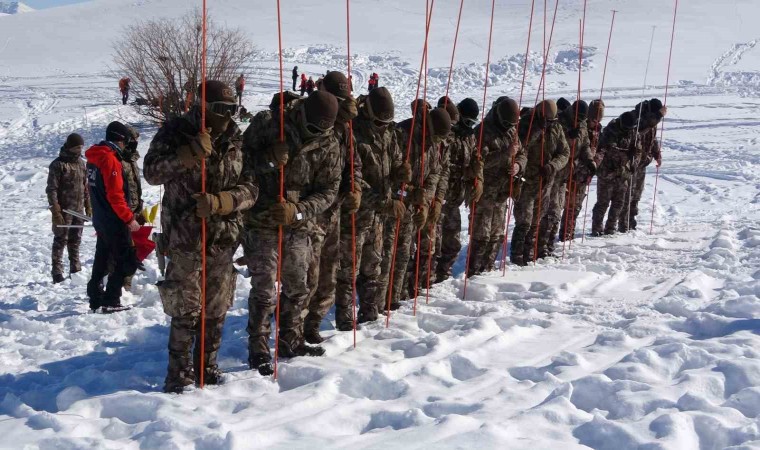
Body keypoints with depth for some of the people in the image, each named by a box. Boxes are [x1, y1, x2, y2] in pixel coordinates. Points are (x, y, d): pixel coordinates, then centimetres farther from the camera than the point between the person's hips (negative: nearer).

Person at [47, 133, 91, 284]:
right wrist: (56, 212, -17)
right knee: (61, 240, -2)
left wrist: (88, 207, 15)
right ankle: (57, 273, 2)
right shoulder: (58, 164, -10)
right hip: (64, 209, -6)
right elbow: (51, 189, -12)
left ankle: (76, 270, 20)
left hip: (78, 209, 6)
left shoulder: (81, 163, 11)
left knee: (76, 240, 12)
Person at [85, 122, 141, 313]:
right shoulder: (111, 159, -18)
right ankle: (111, 302, -5)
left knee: (102, 259, 17)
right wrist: (129, 218, -18)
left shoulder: (93, 158, 11)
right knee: (126, 262, -4)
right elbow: (115, 195, -22)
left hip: (100, 219, 10)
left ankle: (96, 298, 23)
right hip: (114, 221, -10)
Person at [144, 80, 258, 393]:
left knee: (216, 310, 12)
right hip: (185, 237, -4)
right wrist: (189, 154, -22)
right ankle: (179, 374, 11)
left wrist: (218, 202, -18)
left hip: (224, 238, 4)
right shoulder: (176, 132, -4)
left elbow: (250, 188, 0)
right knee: (186, 310, -3)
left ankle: (207, 367, 28)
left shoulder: (236, 140, 4)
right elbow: (152, 173, -10)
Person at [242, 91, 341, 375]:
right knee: (264, 290, -6)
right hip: (263, 223, -4)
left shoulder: (329, 144, 0)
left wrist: (297, 210, -18)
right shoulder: (269, 127, -9)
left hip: (299, 226, 4)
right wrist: (269, 160, -26)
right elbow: (240, 158, -7)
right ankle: (258, 351, 5)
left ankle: (291, 341, 32)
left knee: (297, 288, 14)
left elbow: (328, 191, -3)